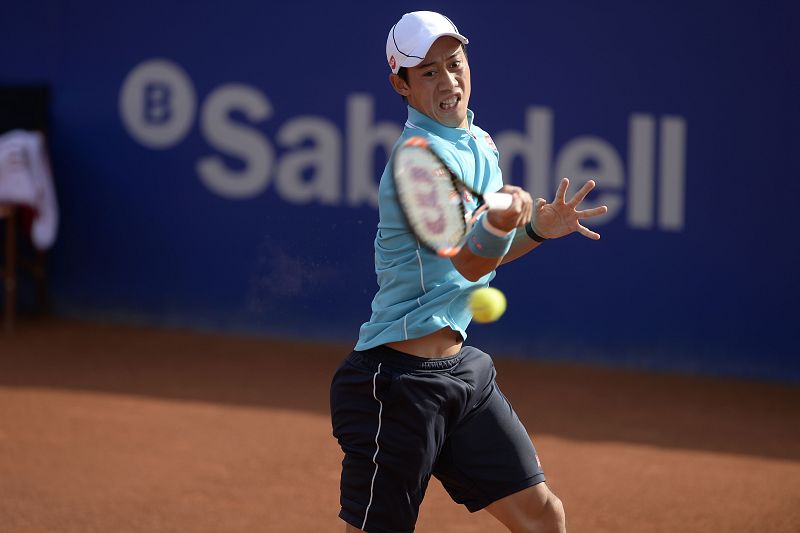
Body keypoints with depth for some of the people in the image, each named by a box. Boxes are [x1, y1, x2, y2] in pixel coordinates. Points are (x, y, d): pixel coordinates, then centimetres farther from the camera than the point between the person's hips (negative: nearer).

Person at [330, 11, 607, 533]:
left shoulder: (479, 143, 10)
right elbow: (468, 260, -33)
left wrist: (537, 228, 8)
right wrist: (500, 223, -52)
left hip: (462, 369, 9)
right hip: (398, 382, -9)